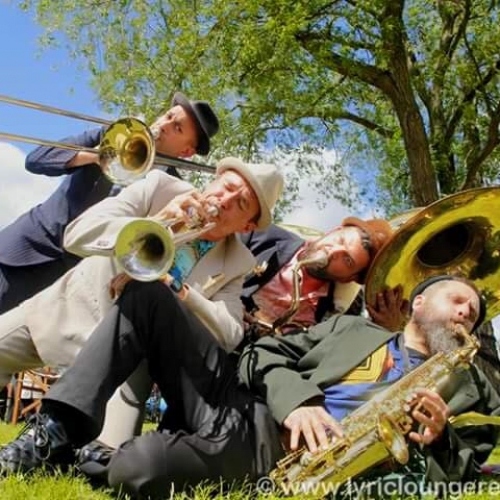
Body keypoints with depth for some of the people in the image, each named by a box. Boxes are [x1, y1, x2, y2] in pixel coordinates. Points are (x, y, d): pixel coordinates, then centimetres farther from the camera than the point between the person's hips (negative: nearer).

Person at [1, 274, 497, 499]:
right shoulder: (349, 327, 22)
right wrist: (297, 400, -8)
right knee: (146, 292, -11)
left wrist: (438, 441, -12)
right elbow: (267, 353, 13)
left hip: (281, 445, -4)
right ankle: (59, 430, -13)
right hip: (233, 396, 4)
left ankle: (76, 458, 2)